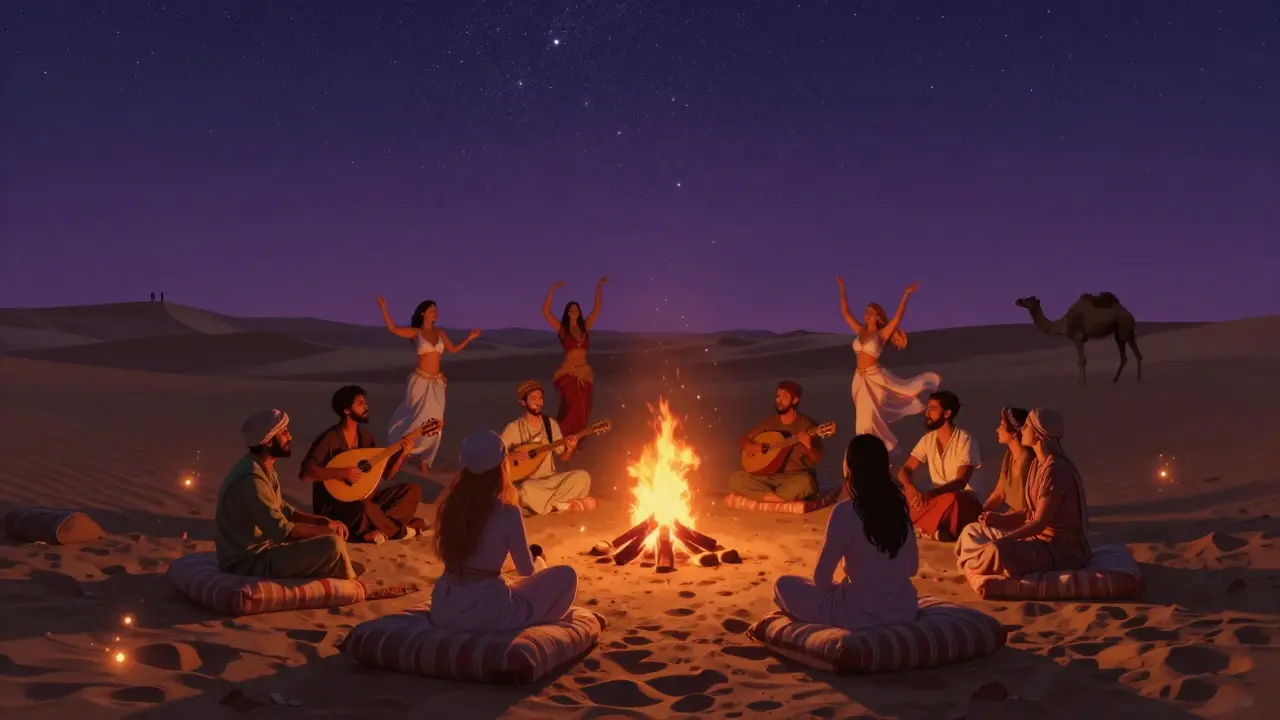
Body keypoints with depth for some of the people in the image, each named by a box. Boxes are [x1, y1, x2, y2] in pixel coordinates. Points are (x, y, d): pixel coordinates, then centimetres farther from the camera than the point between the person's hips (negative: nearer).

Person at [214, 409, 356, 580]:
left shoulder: (265, 469, 7)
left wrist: (323, 521, 3)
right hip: (249, 563, -10)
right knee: (333, 545, -20)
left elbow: (282, 510, 16)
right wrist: (326, 529, -13)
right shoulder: (251, 479, -25)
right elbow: (282, 531, -27)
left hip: (261, 548, 10)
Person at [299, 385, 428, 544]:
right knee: (362, 507, -39)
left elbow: (386, 474, 7)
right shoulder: (330, 438, -14)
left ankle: (378, 530, -20)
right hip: (334, 508, -7)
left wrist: (402, 454, -9)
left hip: (363, 499, 7)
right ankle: (399, 530, -12)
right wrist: (341, 473, -32)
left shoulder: (365, 436, 6)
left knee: (413, 490, -5)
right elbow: (306, 473, -24)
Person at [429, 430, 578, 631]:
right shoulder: (507, 512, -14)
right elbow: (526, 570, -1)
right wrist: (535, 557, 23)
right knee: (566, 576, 8)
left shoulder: (450, 504, 1)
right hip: (486, 611, -6)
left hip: (444, 610, 6)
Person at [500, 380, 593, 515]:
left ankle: (546, 505, -16)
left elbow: (563, 457, 9)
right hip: (526, 482, -4)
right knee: (526, 489, -40)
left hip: (550, 480, 4)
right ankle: (563, 505, -15)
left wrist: (570, 450, -13)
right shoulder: (514, 428, -5)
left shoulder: (551, 424, 6)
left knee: (582, 477, -20)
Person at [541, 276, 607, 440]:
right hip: (568, 373, -4)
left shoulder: (585, 327, 11)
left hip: (585, 374, 4)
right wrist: (553, 290, -10)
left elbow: (597, 308, 13)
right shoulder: (562, 329, 2)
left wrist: (599, 287, 9)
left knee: (583, 410, 5)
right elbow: (545, 311, -7)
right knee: (574, 407, -18)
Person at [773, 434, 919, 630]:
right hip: (905, 611, 7)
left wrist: (832, 588, 10)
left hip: (861, 615, -7)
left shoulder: (845, 511, -20)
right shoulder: (899, 507, -2)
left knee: (784, 585, 13)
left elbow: (821, 577, -11)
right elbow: (912, 567, 9)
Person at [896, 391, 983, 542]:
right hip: (936, 495, 6)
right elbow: (905, 470, -2)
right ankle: (935, 527, -20)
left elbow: (960, 482, -25)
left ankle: (927, 527, -18)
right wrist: (910, 487, -27)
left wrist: (929, 494, -41)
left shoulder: (965, 441, -16)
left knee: (951, 500, -41)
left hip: (962, 497, -5)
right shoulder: (928, 439, 2)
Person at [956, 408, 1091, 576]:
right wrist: (999, 518, -3)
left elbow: (1040, 522, -24)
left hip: (1063, 548, -10)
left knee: (998, 551, -33)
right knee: (973, 531, 9)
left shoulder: (1055, 469, -22)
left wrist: (1001, 540, -25)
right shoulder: (1037, 464, 9)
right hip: (1040, 536, 10)